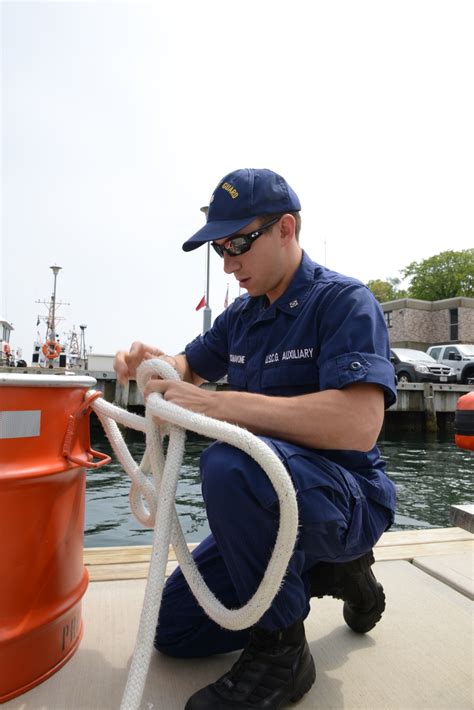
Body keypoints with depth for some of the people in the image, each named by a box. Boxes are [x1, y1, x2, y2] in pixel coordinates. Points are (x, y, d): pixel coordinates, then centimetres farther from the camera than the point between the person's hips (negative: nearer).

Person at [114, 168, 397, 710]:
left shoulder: (344, 300, -16)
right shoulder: (242, 315, 6)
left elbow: (359, 425, -32)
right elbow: (192, 366, 20)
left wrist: (216, 404, -33)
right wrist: (152, 362, -4)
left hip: (349, 500, -7)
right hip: (271, 504, 8)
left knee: (230, 464, -37)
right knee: (174, 630, 11)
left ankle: (279, 650, -10)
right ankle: (330, 571, 18)